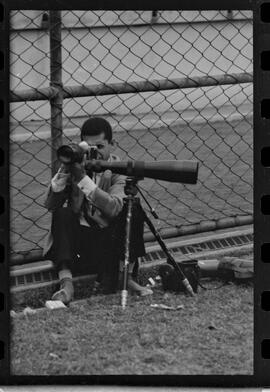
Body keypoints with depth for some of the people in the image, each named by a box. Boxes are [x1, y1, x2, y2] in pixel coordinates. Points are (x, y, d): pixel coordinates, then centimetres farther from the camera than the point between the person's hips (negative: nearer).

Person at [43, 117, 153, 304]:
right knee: (62, 214, -27)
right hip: (78, 236, 1)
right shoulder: (75, 164, -2)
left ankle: (126, 275, -16)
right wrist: (64, 172, -25)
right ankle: (66, 284, -36)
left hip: (109, 240, -1)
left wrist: (83, 178, -32)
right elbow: (51, 204, -12)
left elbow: (114, 208, -26)